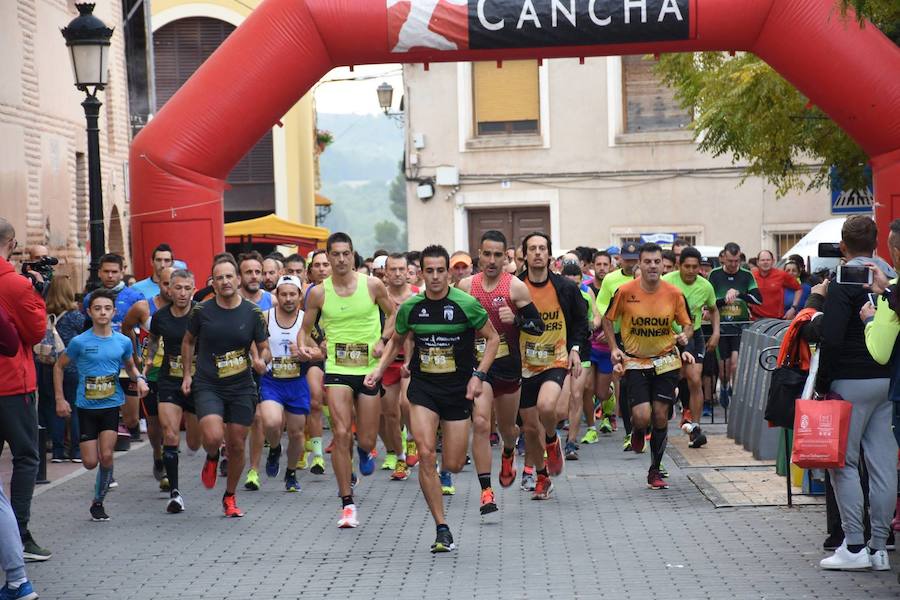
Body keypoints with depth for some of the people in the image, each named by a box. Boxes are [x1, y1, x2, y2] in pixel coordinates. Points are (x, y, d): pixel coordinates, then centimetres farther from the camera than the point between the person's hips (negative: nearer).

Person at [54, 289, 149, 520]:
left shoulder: (123, 342, -1)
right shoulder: (79, 342, -8)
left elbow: (130, 366, 18)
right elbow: (59, 366, 5)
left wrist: (139, 379, -4)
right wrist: (60, 399, 1)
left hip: (111, 405, 1)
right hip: (86, 406, 0)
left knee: (106, 455, -11)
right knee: (90, 462, -2)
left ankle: (98, 502, 6)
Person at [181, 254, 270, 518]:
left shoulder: (253, 313, -3)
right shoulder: (201, 311, -4)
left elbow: (264, 347, 6)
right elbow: (188, 341, 13)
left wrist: (260, 361, -16)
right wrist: (187, 374, 8)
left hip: (242, 387, 2)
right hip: (207, 386, -1)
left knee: (237, 445, 6)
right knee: (213, 437, -23)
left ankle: (230, 497, 27)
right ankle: (212, 459, 16)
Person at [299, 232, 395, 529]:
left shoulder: (372, 285, -3)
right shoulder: (318, 293, -2)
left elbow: (393, 314, 11)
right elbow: (306, 330, 8)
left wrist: (382, 340, -5)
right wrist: (307, 346, -14)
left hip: (370, 369, 1)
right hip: (337, 369, -1)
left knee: (366, 440, 3)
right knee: (340, 433, -14)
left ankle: (363, 450, 45)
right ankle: (347, 504, -6)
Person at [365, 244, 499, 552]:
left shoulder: (466, 304, -10)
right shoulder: (410, 307, -2)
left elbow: (493, 338, 0)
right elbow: (396, 341, 16)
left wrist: (479, 375, -10)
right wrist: (379, 369, 2)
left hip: (458, 389, -1)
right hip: (423, 388, 1)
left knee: (453, 465, 1)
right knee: (425, 455, -16)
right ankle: (442, 529, -7)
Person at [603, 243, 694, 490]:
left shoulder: (674, 294, -4)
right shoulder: (625, 291, -9)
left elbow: (688, 324, 8)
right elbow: (608, 319, 5)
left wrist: (684, 336, -14)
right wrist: (614, 348, -5)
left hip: (666, 361, 2)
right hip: (635, 362, -2)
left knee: (661, 417, 2)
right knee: (642, 416, -15)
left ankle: (655, 471, 17)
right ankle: (637, 431, 24)